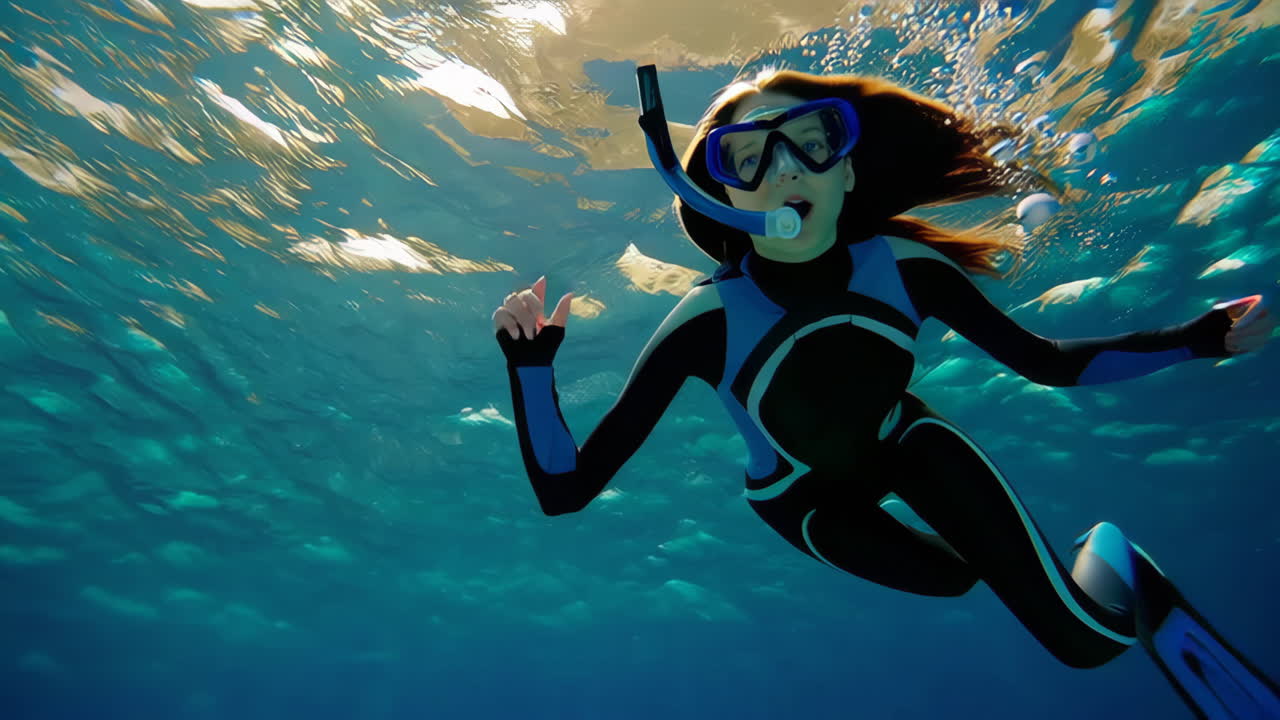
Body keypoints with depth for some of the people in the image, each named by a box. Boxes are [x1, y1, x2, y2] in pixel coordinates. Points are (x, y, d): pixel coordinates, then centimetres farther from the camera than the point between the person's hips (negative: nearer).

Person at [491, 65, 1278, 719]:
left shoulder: (903, 266, -27)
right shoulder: (706, 321, -36)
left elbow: (1043, 360, -8)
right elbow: (564, 491, -34)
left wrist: (1199, 337, -14)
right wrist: (529, 363, -46)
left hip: (905, 445, 2)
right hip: (806, 497, -1)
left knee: (1084, 634, -11)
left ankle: (1115, 557, 27)